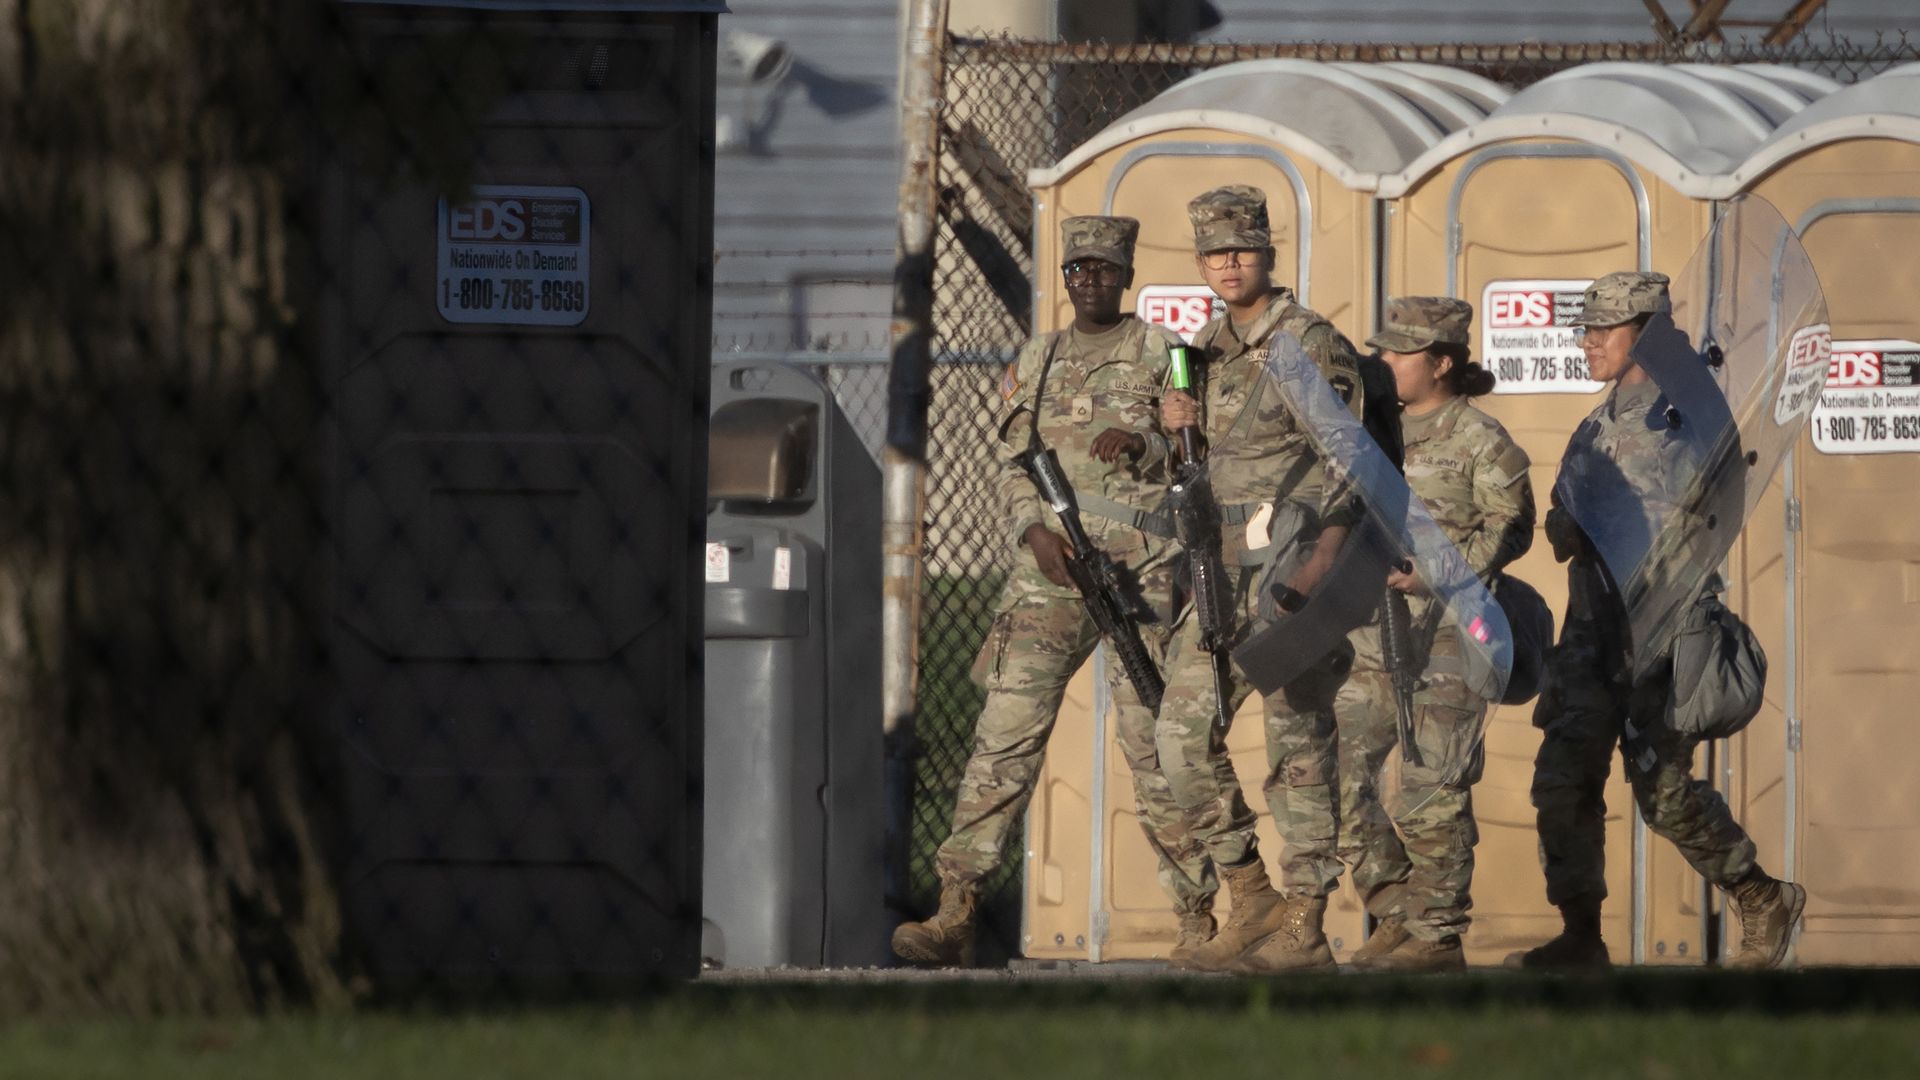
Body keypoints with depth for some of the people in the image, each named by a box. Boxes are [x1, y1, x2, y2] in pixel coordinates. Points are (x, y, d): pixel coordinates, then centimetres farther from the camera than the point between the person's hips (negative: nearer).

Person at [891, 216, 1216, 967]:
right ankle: (955, 915, -13)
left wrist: (1144, 444, -17)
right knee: (1005, 739, -7)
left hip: (1141, 574, -3)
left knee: (1156, 747, -4)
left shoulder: (1162, 355, 7)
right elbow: (1012, 464, 14)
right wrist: (1035, 530, -5)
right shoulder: (1036, 364, 18)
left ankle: (1198, 919, 4)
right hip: (1049, 573, 3)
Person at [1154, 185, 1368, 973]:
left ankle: (1304, 928, -3)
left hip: (1293, 565, -8)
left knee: (1297, 744, -6)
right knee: (1184, 736, 3)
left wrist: (1322, 557, -23)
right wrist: (1173, 424, 3)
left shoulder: (1314, 346, -7)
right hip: (1224, 572, 8)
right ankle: (1249, 900, 13)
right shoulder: (1210, 349, 15)